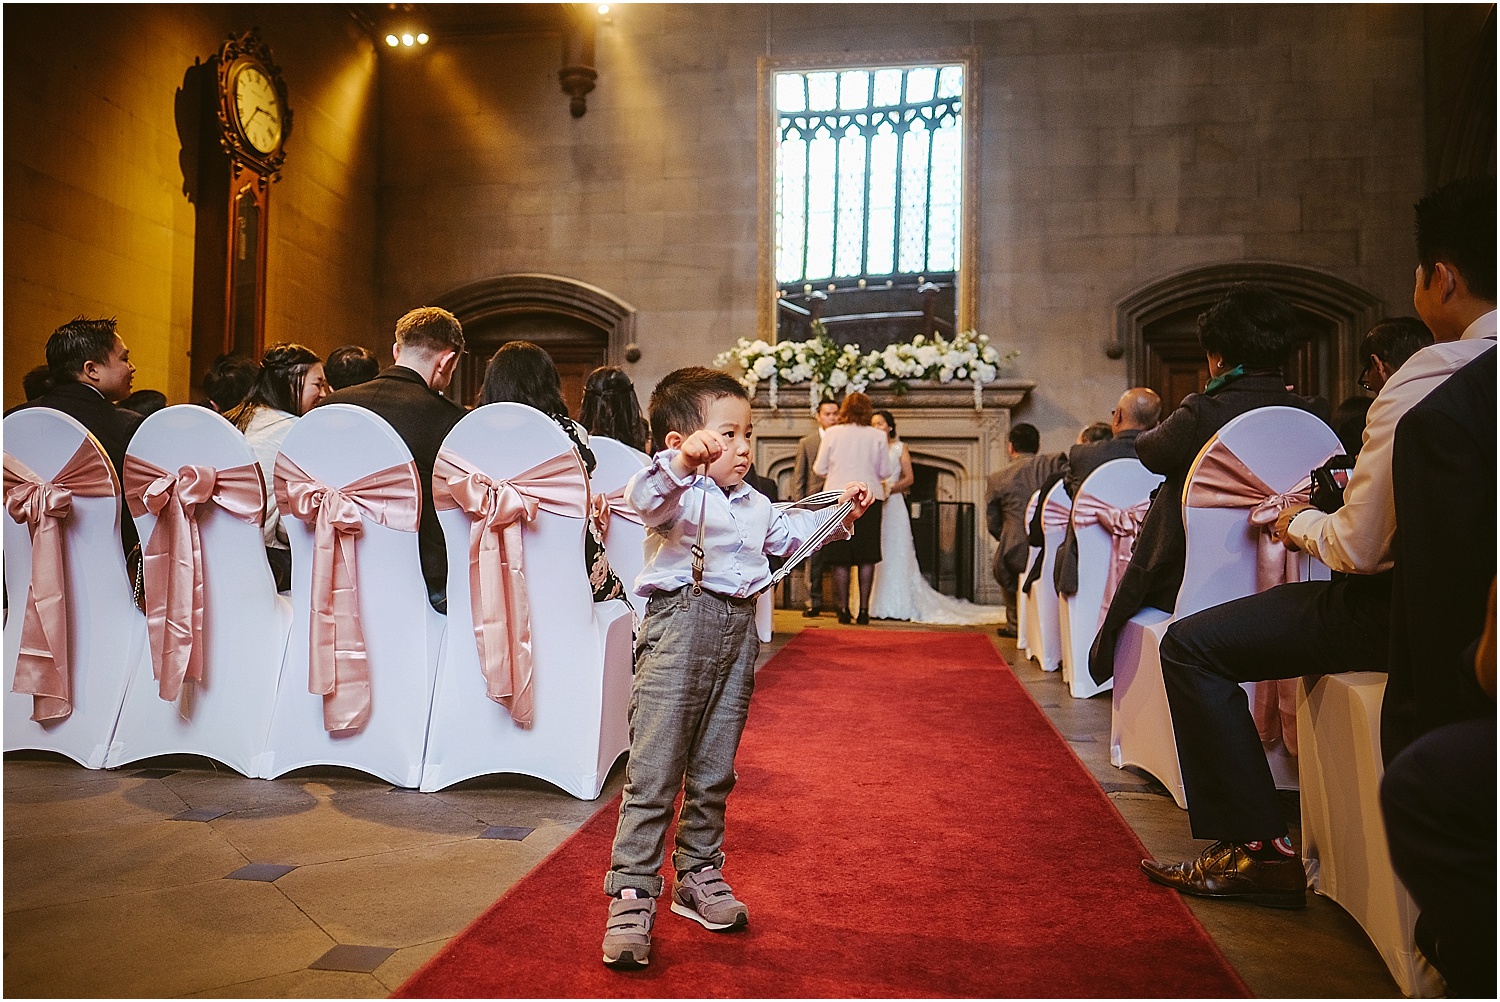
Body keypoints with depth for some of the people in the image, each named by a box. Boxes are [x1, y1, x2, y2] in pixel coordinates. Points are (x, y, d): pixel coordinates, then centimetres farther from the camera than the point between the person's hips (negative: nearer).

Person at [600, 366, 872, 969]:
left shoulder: (754, 505, 17)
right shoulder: (677, 494, -10)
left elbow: (789, 534, 33)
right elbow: (642, 497, -33)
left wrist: (839, 514, 25)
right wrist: (681, 462, -50)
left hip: (738, 632, 8)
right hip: (681, 624, -7)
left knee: (713, 770, 16)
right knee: (654, 771, -5)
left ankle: (699, 875, 31)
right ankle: (631, 897, 3)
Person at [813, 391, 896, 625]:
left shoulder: (832, 433, -2)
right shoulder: (878, 436, -1)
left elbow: (819, 468, 2)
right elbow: (885, 472, 2)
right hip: (869, 499, 0)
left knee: (841, 558, 6)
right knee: (867, 557, 7)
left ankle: (844, 609, 8)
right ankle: (864, 609, 6)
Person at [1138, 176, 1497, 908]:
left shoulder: (1429, 377, -21)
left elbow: (1360, 546, -19)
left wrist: (1298, 524, 1)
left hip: (1411, 609, -9)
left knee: (1190, 645, -6)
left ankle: (1259, 850, 0)